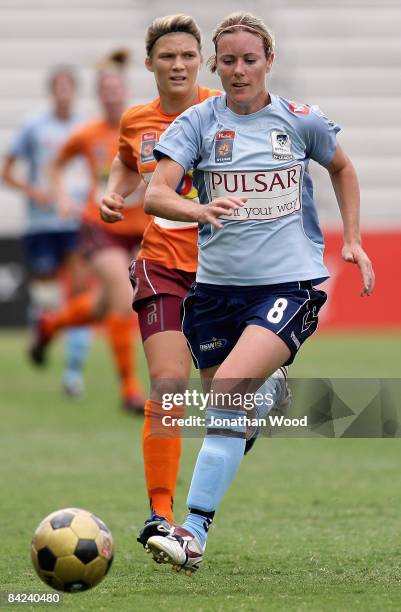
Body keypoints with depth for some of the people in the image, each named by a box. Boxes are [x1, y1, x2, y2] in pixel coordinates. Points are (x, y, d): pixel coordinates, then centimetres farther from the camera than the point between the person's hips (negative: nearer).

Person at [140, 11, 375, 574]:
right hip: (218, 287, 3)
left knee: (230, 383, -24)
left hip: (292, 282, -3)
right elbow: (155, 194, -14)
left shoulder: (302, 122, 1)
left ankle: (195, 532, -30)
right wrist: (202, 210, -34)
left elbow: (342, 169, 21)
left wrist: (353, 241, 13)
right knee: (228, 405, 6)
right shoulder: (197, 123, -1)